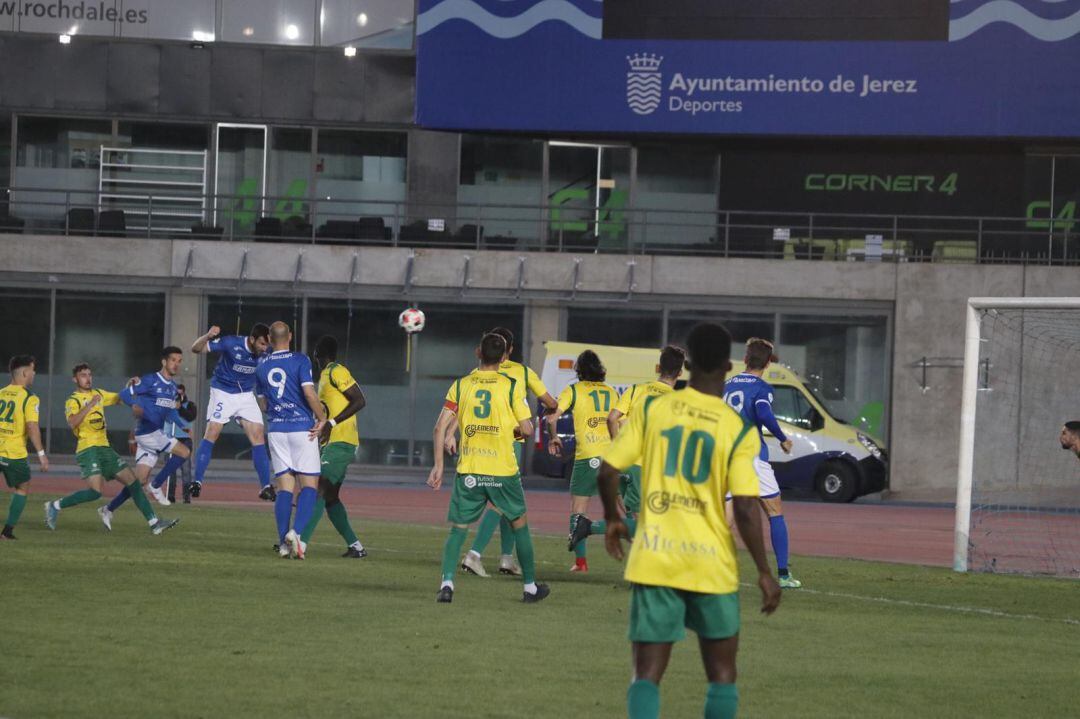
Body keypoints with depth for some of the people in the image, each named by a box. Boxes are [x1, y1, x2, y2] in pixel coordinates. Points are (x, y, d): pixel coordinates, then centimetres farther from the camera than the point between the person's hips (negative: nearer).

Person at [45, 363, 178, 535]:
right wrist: (89, 405, -31)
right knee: (96, 491, -23)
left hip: (104, 448, 8)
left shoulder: (98, 394, 16)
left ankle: (154, 523, 5)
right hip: (88, 449, -8)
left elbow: (120, 398, 29)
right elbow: (72, 423, -25)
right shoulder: (73, 401, -6)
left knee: (132, 481, 3)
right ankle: (55, 506, -7)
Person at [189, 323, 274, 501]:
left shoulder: (265, 353, -12)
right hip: (223, 392, -3)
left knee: (258, 437, -5)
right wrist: (208, 336, -42)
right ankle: (197, 482, -7)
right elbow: (196, 348, -22)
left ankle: (266, 487, 0)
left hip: (246, 395, 3)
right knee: (211, 434, -14)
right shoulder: (231, 344, -22)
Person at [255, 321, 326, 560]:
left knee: (285, 487, 5)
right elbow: (309, 392, -15)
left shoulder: (262, 367, 9)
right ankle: (296, 532, -21)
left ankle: (283, 543, -2)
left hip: (276, 430, 4)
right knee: (309, 484, -1)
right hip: (302, 428, -4)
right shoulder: (300, 361, -6)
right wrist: (322, 418, -3)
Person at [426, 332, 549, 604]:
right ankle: (530, 586, 22)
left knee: (457, 529, 8)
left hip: (468, 470, 1)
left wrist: (438, 466, 3)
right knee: (520, 524, 17)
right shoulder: (511, 387, -4)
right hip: (503, 469, -1)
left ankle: (447, 584, -10)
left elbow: (440, 427, -3)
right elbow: (527, 429, -5)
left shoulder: (460, 385, 1)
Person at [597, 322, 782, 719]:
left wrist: (613, 519, 17)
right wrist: (764, 572, -2)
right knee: (722, 673, 14)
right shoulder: (739, 430, -6)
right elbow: (745, 509, -11)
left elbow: (608, 471, -2)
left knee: (647, 673, 2)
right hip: (711, 565, -1)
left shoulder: (651, 409, 0)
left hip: (654, 561, 1)